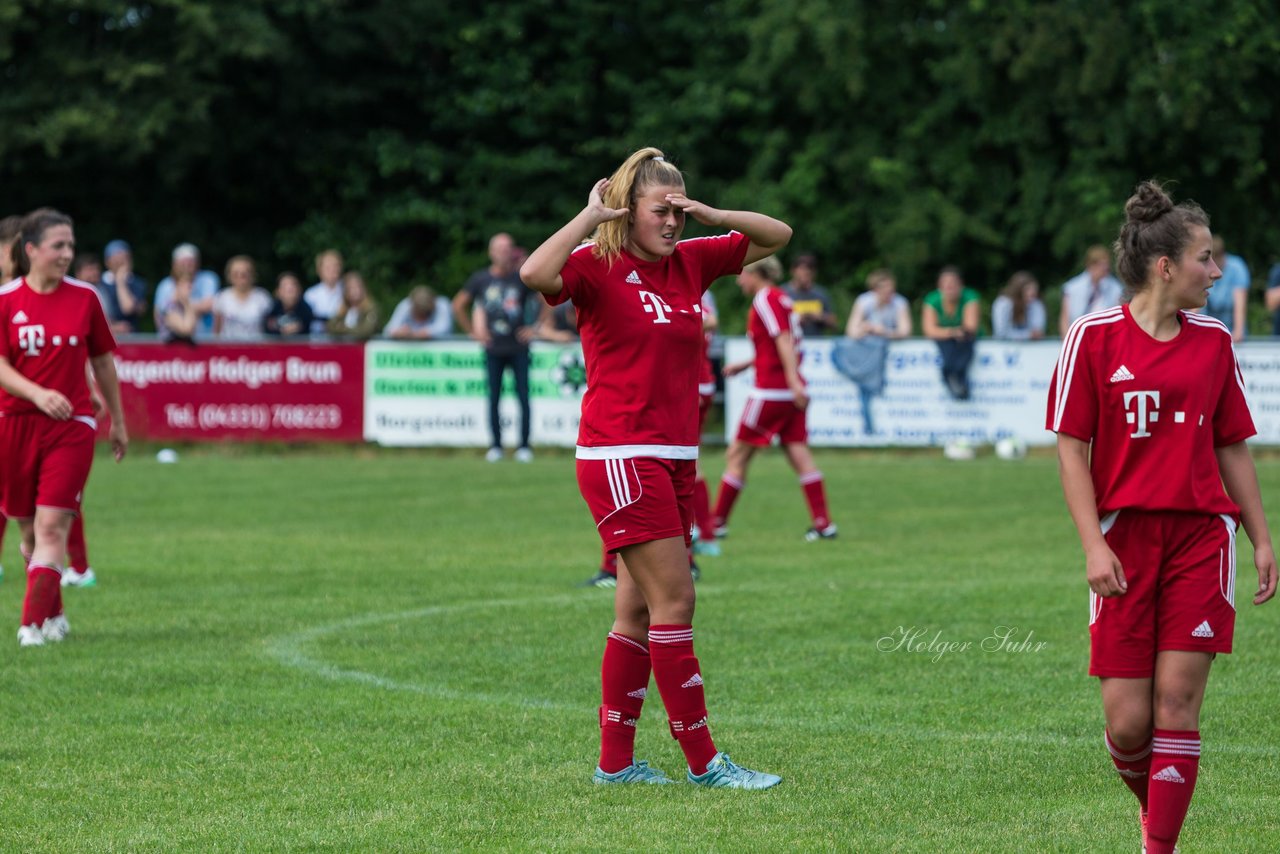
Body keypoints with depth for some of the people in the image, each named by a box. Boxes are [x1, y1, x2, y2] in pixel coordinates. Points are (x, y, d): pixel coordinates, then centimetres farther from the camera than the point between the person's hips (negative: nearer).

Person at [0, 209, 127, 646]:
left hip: (71, 425, -1)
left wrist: (118, 421, 17)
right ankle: (54, 613, 27)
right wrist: (38, 394, -26)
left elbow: (103, 361, 12)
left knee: (52, 525, -12)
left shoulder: (84, 298, 2)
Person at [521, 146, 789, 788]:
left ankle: (615, 760, 15)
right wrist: (590, 217, -20)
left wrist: (709, 215, 2)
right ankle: (702, 760, -4)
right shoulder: (598, 266, -8)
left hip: (673, 459, 7)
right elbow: (536, 274, -29)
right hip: (620, 457, -7)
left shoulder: (688, 262, 11)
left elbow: (777, 235, 18)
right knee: (674, 600, -8)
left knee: (640, 610, 9)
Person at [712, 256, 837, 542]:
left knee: (737, 454, 1)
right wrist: (745, 365, 27)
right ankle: (823, 523, -4)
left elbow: (784, 341, -20)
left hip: (770, 390, -9)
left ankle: (717, 522, 7)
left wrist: (793, 381, -28)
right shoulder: (779, 297, 17)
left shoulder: (765, 299, -10)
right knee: (799, 455, 3)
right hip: (790, 391, 9)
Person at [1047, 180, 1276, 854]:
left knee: (1177, 702, -6)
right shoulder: (1094, 337, -3)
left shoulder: (1213, 341, 7)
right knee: (1127, 720, -3)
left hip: (1202, 533, 2)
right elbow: (1071, 447, -2)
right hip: (1125, 538, -2)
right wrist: (1093, 545, -9)